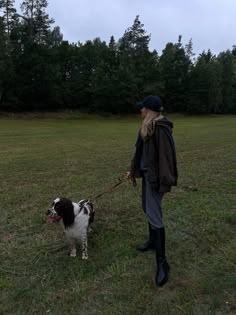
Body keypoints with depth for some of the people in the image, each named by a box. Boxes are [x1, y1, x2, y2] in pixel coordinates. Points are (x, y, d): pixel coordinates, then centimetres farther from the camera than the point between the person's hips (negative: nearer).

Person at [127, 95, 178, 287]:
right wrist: (133, 170, 27)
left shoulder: (161, 128, -19)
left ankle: (162, 262, -3)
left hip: (155, 176, -10)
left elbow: (166, 155, -23)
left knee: (154, 215, -10)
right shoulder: (148, 127, 12)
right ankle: (153, 241, 39)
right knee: (148, 209, 20)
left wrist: (166, 181, -24)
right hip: (147, 173, 10)